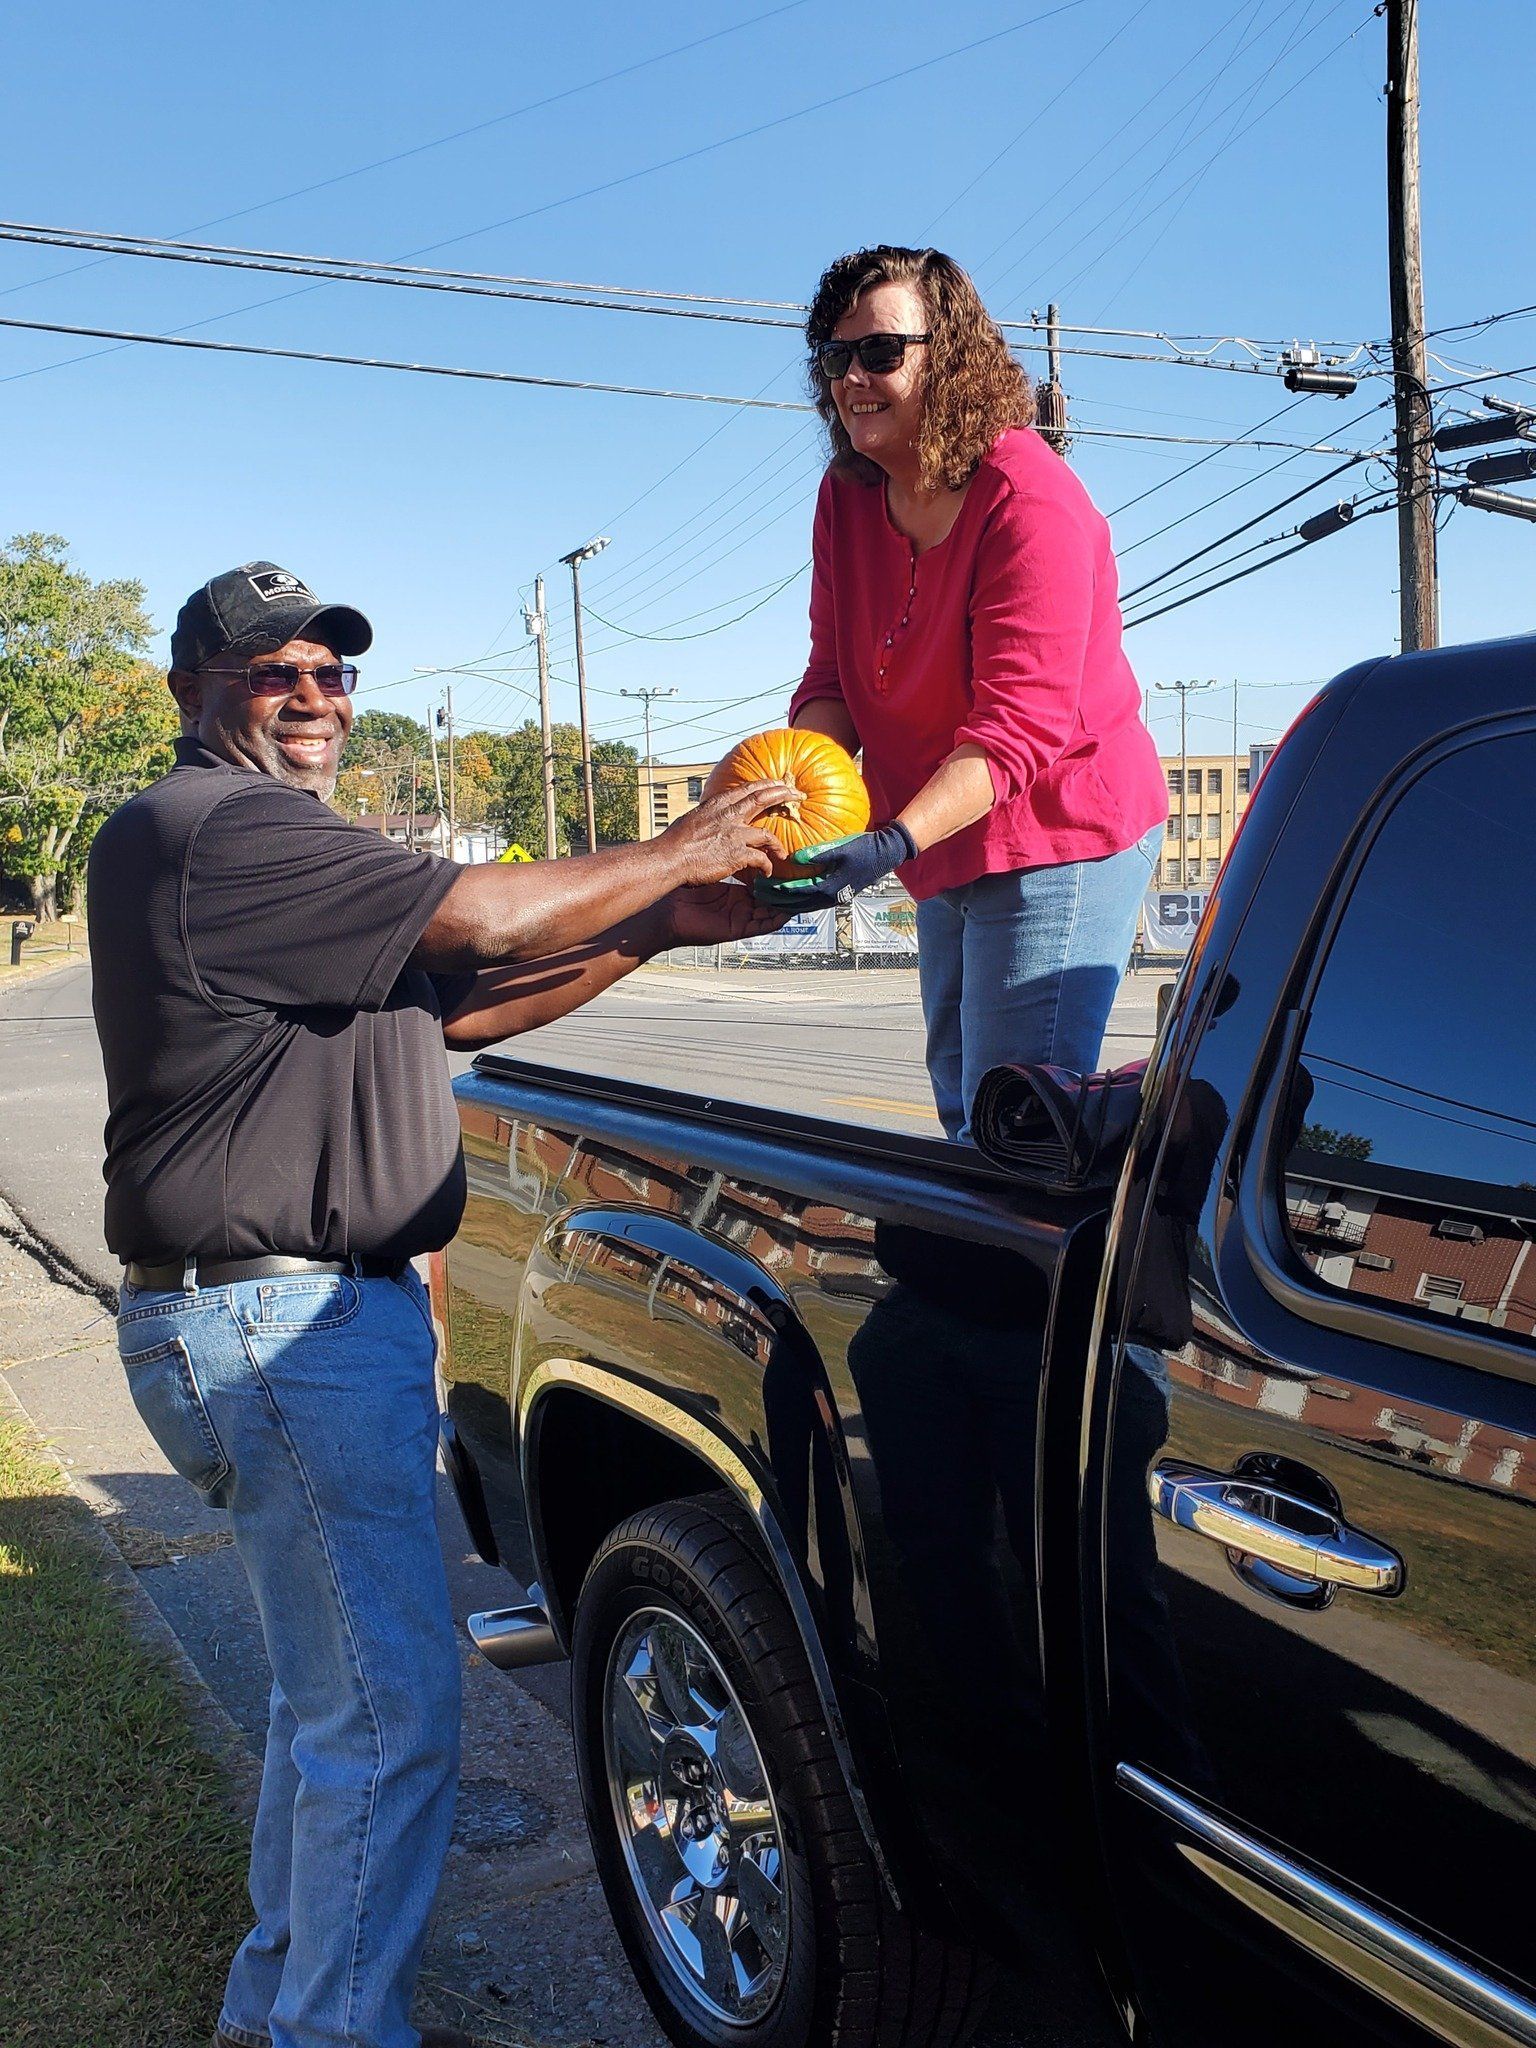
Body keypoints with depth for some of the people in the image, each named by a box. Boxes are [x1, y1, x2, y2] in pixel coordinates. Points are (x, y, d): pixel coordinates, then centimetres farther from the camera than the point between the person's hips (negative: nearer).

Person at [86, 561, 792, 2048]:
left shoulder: (277, 848, 20)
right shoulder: (208, 829, -16)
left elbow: (458, 1007, 15)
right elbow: (485, 919, -22)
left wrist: (657, 930, 6)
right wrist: (671, 858, -7)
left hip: (329, 1312, 11)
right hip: (273, 1326, -11)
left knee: (332, 1692, 21)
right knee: (389, 1711, -4)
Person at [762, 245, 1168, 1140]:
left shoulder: (1029, 499, -21)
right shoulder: (848, 496, 3)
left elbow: (1018, 726, -28)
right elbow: (833, 675, 0)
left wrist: (895, 841, -40)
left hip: (1056, 843, -8)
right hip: (951, 855, 9)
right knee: (961, 1106, 19)